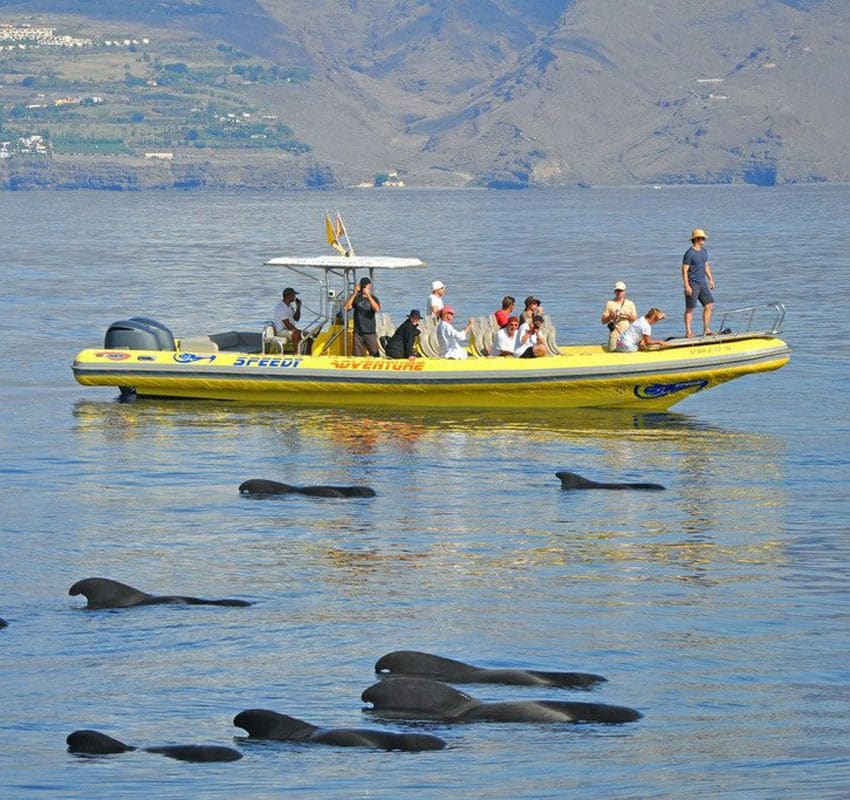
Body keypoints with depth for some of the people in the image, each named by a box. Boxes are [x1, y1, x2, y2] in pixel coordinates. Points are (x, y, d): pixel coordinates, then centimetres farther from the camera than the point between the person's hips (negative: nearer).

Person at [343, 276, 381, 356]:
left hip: (370, 332, -2)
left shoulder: (373, 299, 5)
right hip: (358, 332, 2)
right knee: (357, 356, 1)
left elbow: (377, 309, -17)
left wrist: (368, 295, -21)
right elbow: (346, 307, -7)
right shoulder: (356, 298, 8)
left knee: (375, 355, -8)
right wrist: (354, 294, -12)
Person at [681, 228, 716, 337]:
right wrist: (687, 286, -20)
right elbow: (684, 270, -16)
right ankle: (688, 332, 3)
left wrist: (710, 279, 19)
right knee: (690, 308, -1)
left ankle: (706, 329, 12)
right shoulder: (690, 253, -15)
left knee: (709, 305, 4)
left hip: (703, 283, 8)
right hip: (692, 284, -8)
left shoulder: (704, 251, 10)